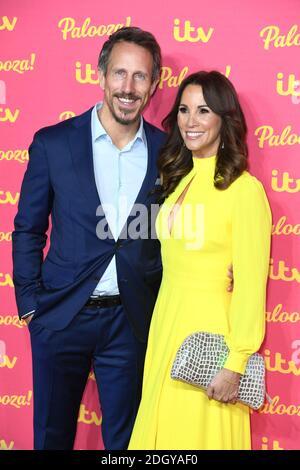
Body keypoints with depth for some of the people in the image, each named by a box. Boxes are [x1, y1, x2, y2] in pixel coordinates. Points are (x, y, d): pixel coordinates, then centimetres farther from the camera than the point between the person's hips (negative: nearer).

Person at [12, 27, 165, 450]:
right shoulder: (53, 143, -5)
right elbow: (27, 230, 1)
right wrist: (30, 305, -2)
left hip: (131, 320, 1)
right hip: (61, 316, -1)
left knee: (124, 438, 15)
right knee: (52, 434, 15)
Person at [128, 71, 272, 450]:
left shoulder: (244, 188, -12)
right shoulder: (175, 179, 9)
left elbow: (250, 283, -14)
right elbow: (171, 260, 10)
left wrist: (237, 363, -15)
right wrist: (162, 329, 4)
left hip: (210, 327, -6)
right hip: (165, 322, 6)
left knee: (202, 433, 7)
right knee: (161, 433, 16)